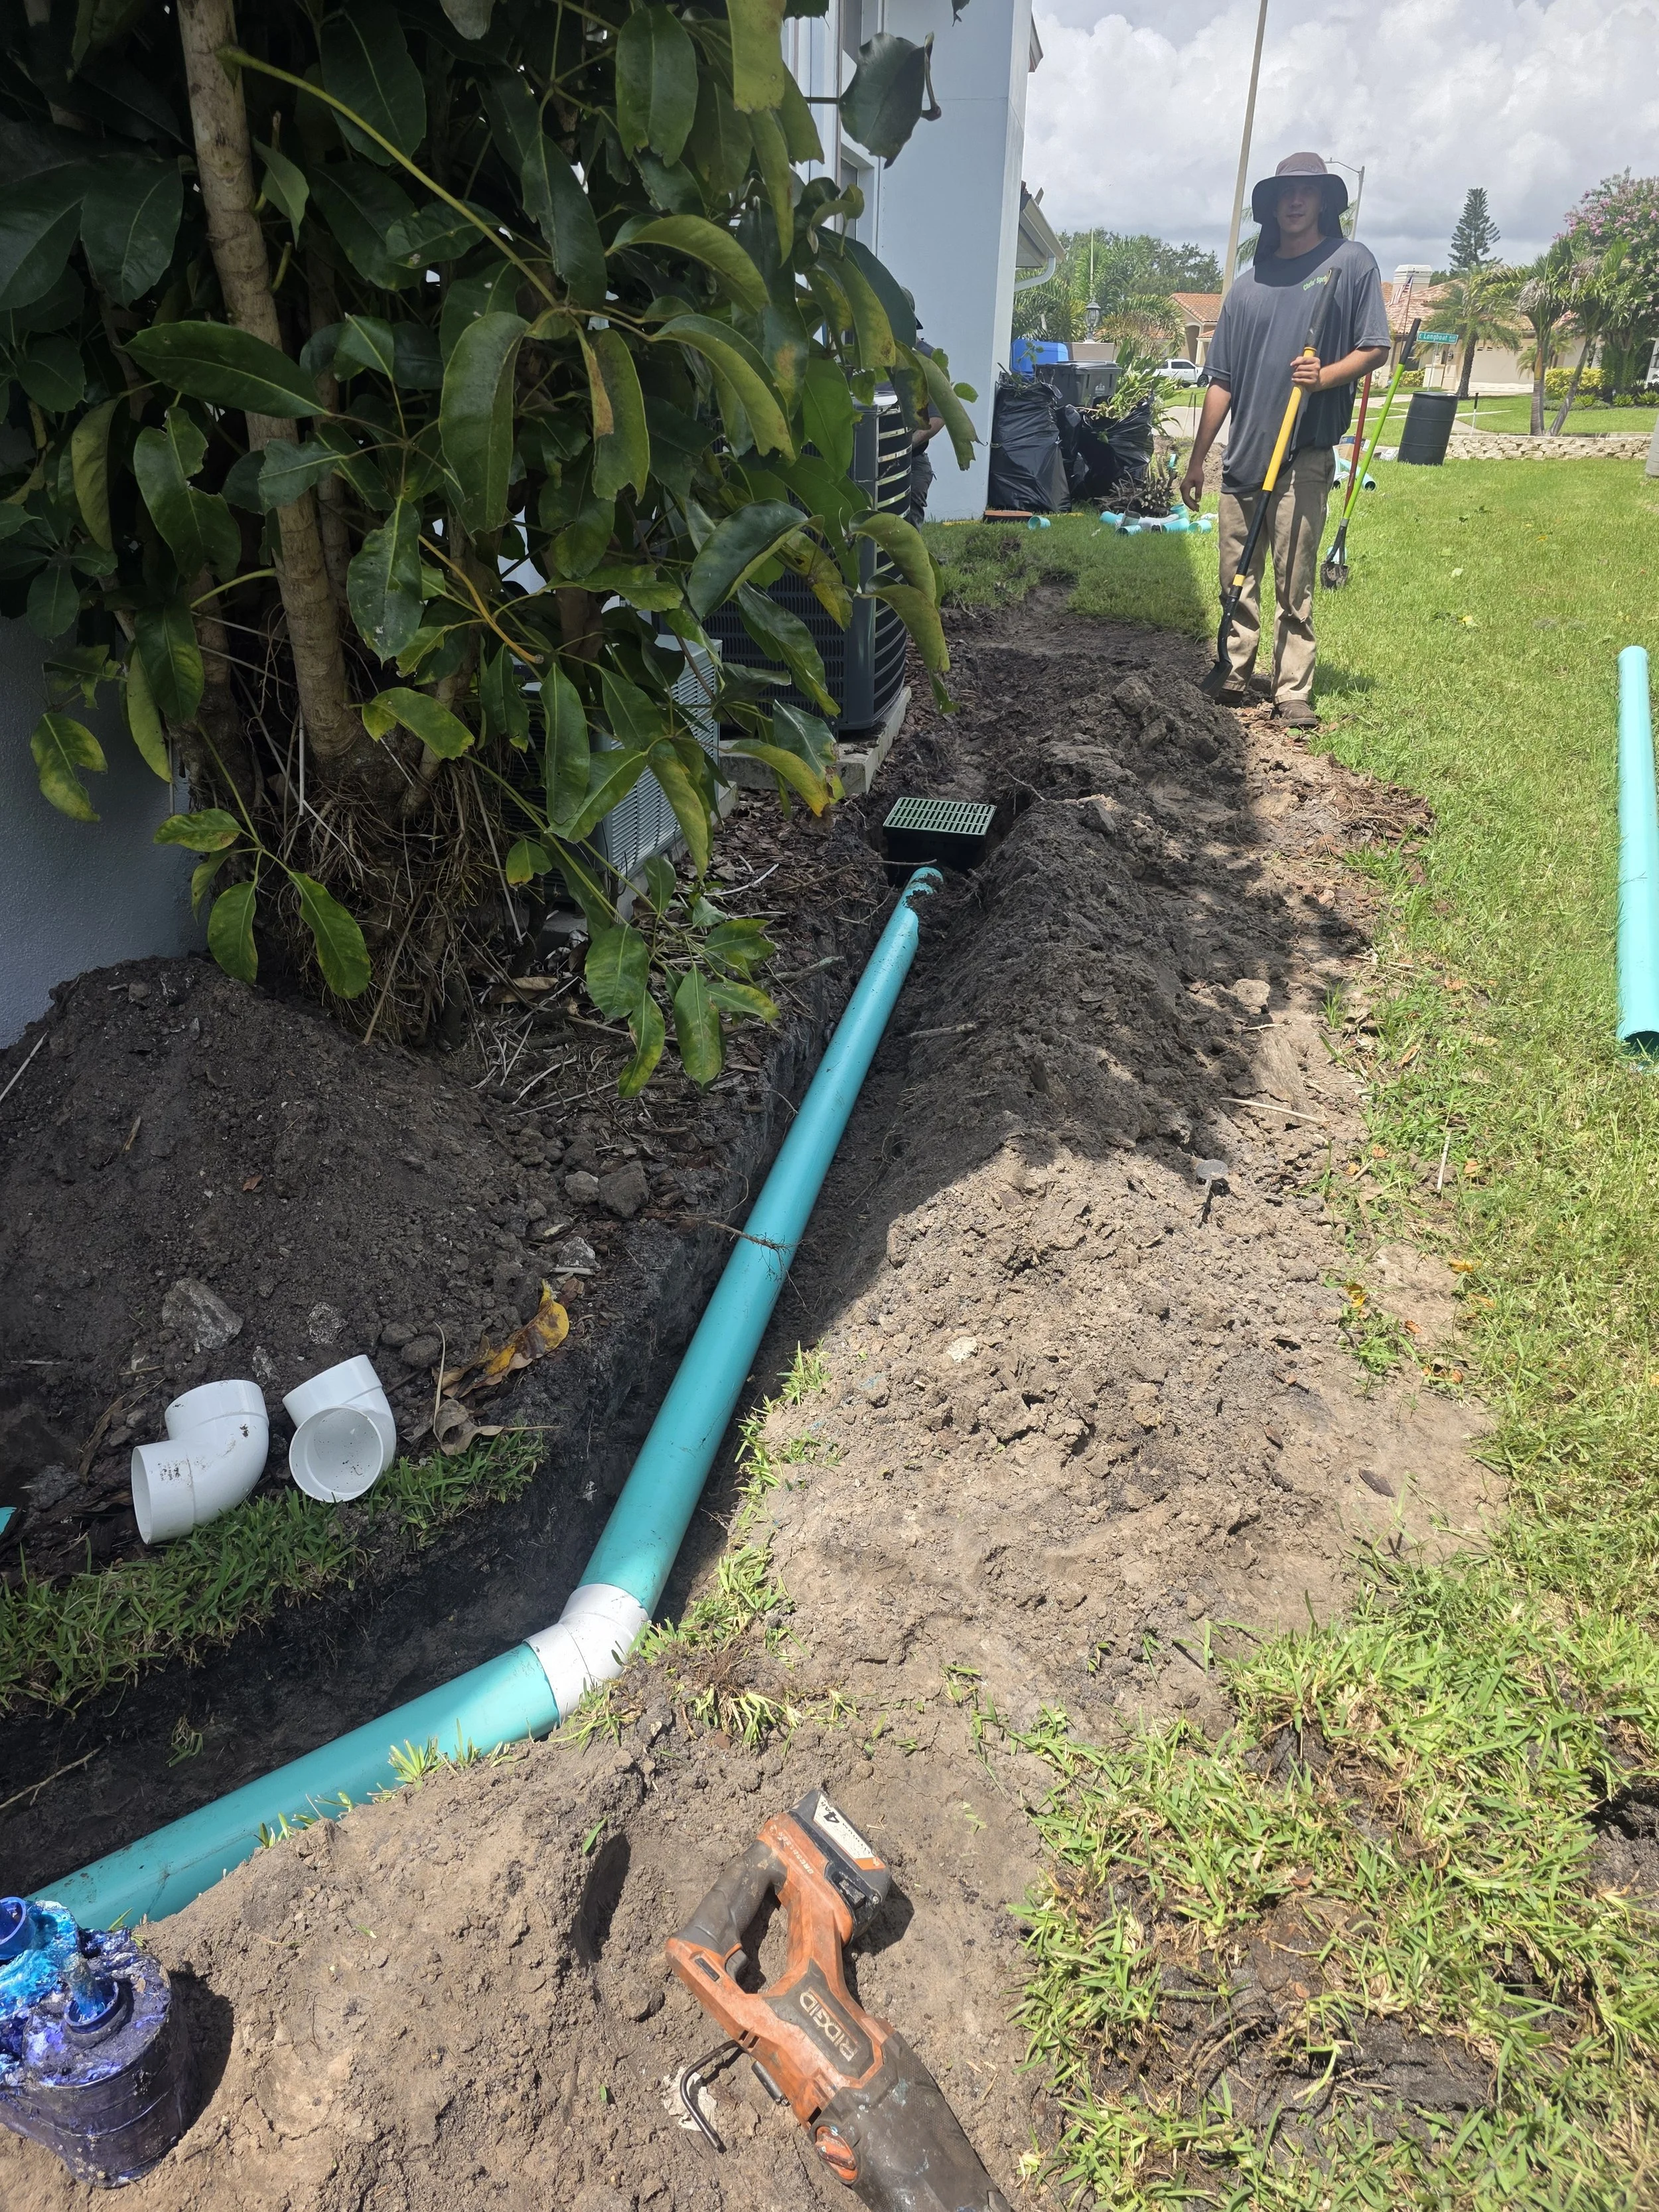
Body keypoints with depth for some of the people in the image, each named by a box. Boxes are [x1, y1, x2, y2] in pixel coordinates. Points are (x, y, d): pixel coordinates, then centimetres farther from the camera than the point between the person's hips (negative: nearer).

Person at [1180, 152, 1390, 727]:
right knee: (1237, 579, 7)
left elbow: (1375, 349, 0)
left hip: (1304, 456, -4)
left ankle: (1293, 692, -2)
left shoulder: (1351, 262, 5)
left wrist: (1325, 375, -20)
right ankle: (1236, 675, 17)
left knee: (1294, 585, -5)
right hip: (1242, 455, 4)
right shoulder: (1248, 284, 15)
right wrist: (1197, 458, 12)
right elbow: (1223, 380, 15)